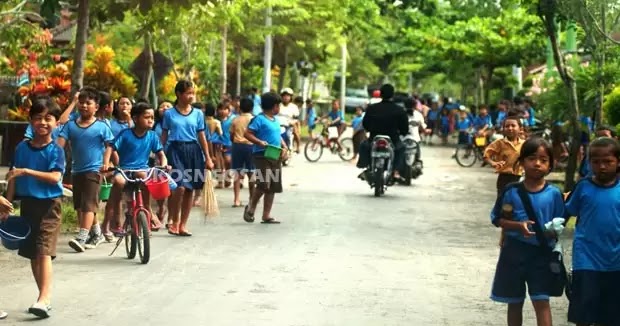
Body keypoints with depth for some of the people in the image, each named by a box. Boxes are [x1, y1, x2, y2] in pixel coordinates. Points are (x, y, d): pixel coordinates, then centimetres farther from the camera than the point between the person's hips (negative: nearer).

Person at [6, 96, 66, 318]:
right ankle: (45, 297, 20)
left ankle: (44, 299, -19)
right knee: (32, 254, 9)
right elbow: (13, 179, 9)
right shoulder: (22, 148, 4)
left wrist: (27, 172, -25)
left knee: (44, 251, -14)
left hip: (49, 205, -5)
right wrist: (8, 204, 5)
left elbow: (55, 177, -19)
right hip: (27, 204, 5)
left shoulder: (55, 150, -7)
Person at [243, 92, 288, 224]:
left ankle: (266, 215, 14)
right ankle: (251, 208, 7)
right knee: (264, 183, -17)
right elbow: (247, 133, -11)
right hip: (262, 155, -8)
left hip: (275, 156, 8)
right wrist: (260, 142, -24)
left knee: (273, 187, 7)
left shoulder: (276, 120, 16)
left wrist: (284, 147, 8)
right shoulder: (259, 119, -8)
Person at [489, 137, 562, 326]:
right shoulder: (511, 191, -6)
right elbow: (497, 219, -1)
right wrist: (518, 226, -18)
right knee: (514, 302, 13)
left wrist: (552, 232, -19)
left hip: (541, 253, -1)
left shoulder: (554, 194, -5)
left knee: (541, 302, -3)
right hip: (514, 252, 1)